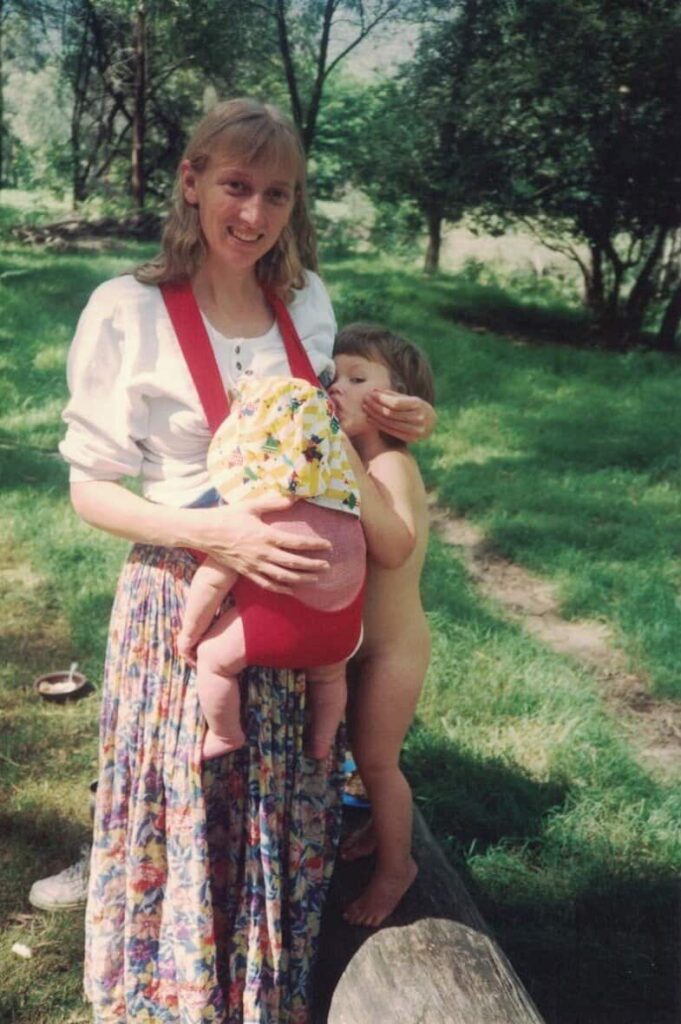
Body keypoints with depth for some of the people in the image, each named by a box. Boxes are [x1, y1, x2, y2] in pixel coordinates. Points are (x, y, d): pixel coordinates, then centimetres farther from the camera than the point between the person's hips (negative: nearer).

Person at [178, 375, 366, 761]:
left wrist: (189, 632, 3)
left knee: (213, 657, 14)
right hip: (342, 627, 7)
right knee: (329, 674, 34)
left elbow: (214, 581, -11)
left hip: (280, 623, -6)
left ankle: (226, 737, 27)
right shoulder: (342, 500, -1)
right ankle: (321, 745, 50)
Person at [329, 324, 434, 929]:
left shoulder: (392, 464, -25)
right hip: (358, 641, 8)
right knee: (367, 750, 24)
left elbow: (394, 547, -41)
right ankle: (384, 826, 49)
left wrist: (349, 467, -42)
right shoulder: (354, 461, -1)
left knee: (375, 758, 6)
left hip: (393, 646, -8)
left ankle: (395, 866, 28)